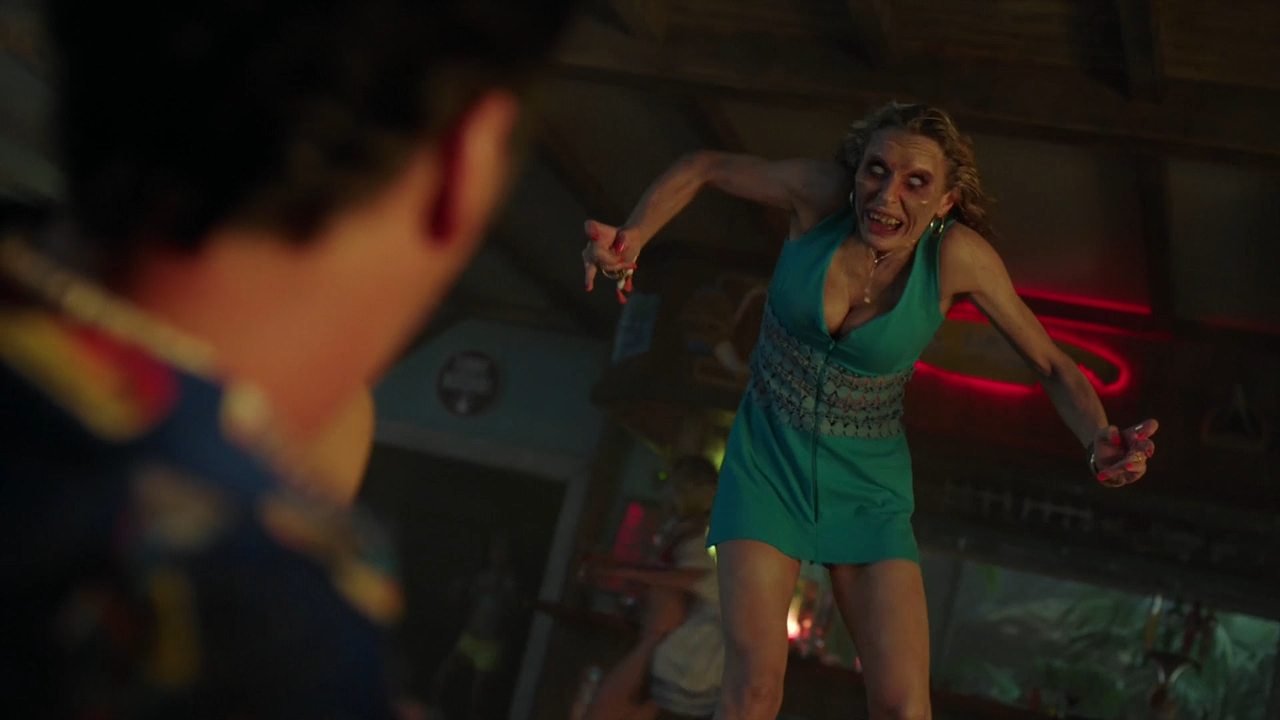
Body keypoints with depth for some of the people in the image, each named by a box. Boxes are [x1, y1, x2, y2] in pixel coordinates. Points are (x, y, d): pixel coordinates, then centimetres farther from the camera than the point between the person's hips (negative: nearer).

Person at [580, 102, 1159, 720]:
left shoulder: (956, 254, -17)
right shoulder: (822, 195, -17)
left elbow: (1053, 367, -9)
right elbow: (702, 168, -1)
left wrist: (1102, 442, -28)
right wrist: (630, 241, -16)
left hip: (867, 484, 0)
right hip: (768, 460, 0)